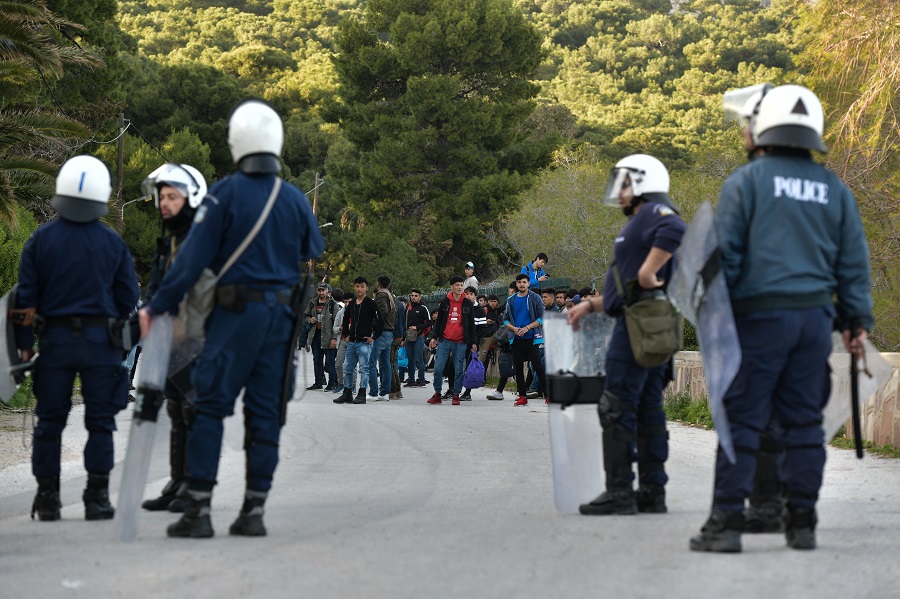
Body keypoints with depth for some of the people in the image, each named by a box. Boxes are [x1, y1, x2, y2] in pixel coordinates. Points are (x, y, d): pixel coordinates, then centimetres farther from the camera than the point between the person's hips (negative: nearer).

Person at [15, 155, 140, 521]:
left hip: (55, 339, 1)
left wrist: (24, 343, 8)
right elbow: (128, 297, 5)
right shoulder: (113, 243, -1)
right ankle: (97, 497, 3)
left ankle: (47, 498, 9)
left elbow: (26, 297, 1)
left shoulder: (41, 240, -1)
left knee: (49, 421, 8)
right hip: (100, 339, -1)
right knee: (100, 422, 4)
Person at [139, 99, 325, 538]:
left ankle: (198, 510, -5)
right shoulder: (297, 200, 7)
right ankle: (254, 510, 9)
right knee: (265, 413, 8)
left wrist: (157, 306, -6)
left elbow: (193, 258, -10)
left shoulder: (225, 193, -7)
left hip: (235, 313, -4)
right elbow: (316, 262, 15)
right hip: (282, 316, 4)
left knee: (209, 407, -1)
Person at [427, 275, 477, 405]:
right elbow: (438, 321, 12)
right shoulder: (445, 302, 7)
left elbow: (471, 324, 8)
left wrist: (473, 342, 5)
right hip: (444, 341, 1)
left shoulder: (468, 304, 5)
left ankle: (456, 395, 10)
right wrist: (434, 337, 5)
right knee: (438, 368, -3)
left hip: (460, 342, -1)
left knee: (458, 370, 1)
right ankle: (437, 394, 8)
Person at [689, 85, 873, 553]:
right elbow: (854, 263, 13)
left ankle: (726, 521, -3)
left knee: (741, 420, -3)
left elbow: (724, 251, -6)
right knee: (803, 421, 8)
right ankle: (801, 522, 10)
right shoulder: (835, 190, 12)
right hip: (814, 317, 4)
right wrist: (856, 321, 17)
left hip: (759, 315, -4)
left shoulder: (746, 181, -1)